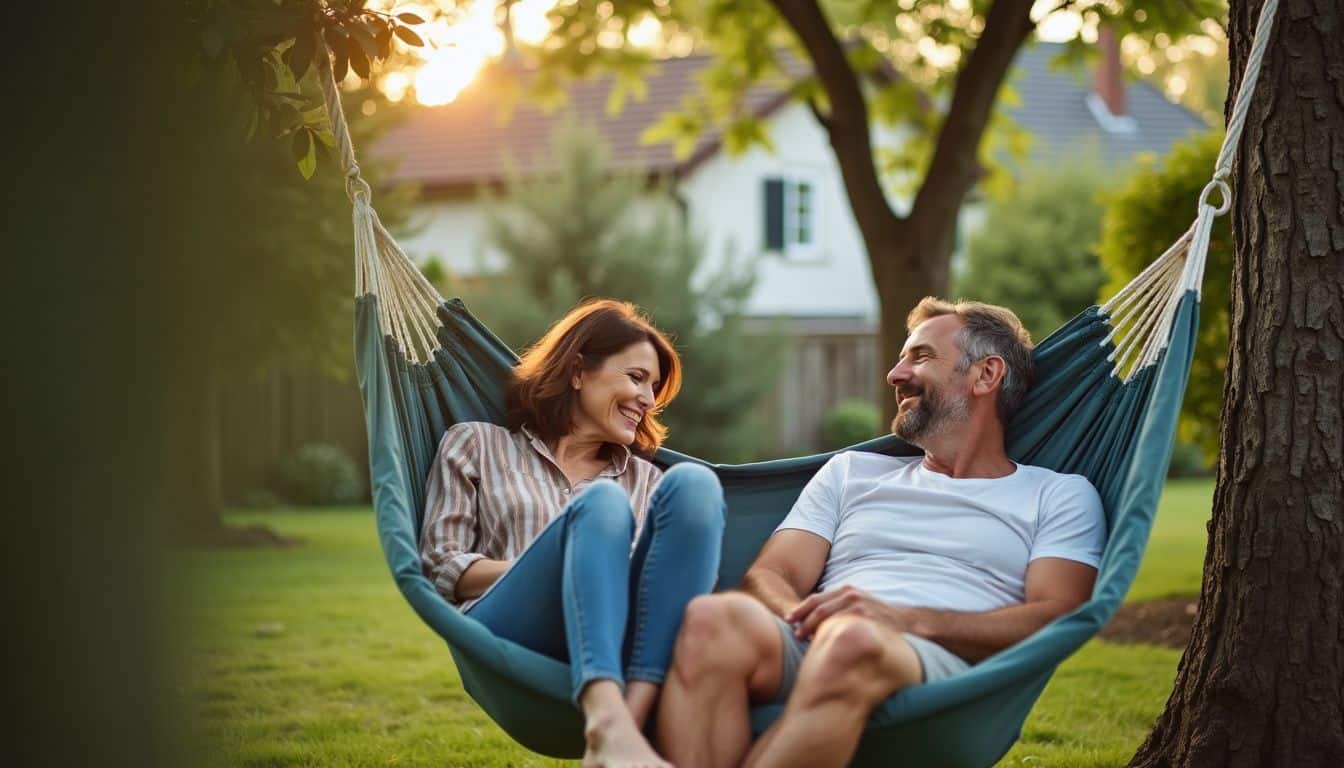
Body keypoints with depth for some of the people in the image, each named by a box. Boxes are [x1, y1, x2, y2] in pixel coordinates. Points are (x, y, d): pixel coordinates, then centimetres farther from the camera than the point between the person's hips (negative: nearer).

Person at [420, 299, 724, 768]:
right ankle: (609, 730, -55)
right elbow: (438, 567, 9)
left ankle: (631, 721, -42)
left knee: (692, 484, -21)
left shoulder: (642, 478, 31)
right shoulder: (478, 444, 21)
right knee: (600, 503, -30)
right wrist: (557, 568, -4)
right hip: (507, 644, -2)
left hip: (619, 655, 3)